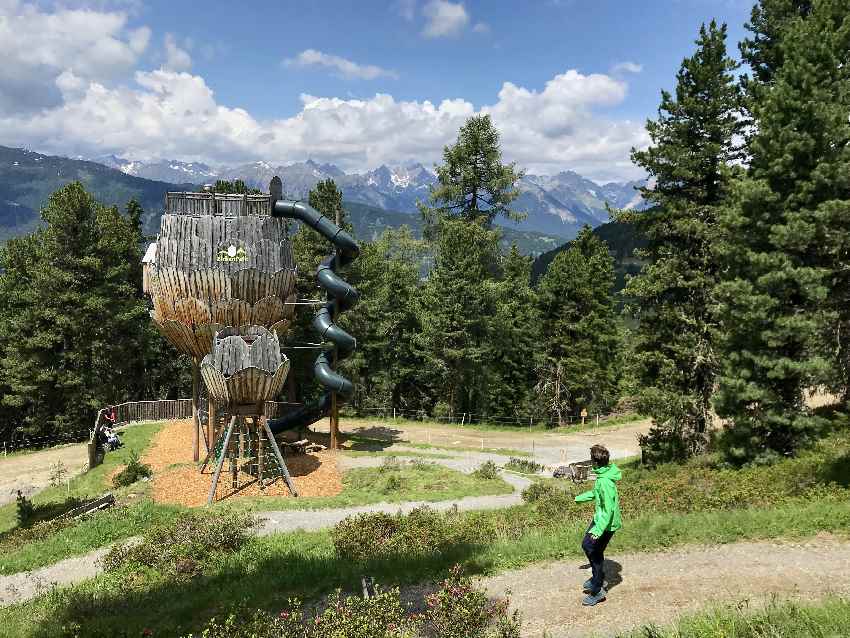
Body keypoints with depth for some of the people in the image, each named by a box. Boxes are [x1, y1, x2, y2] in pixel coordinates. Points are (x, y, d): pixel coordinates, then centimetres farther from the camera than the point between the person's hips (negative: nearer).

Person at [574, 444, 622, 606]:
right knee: (586, 544, 20)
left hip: (607, 522, -10)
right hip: (599, 518, 10)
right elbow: (596, 493, 18)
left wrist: (598, 530, -36)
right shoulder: (602, 475, -1)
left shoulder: (605, 482, -31)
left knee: (594, 552, 2)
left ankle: (598, 591, 17)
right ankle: (598, 577, 37)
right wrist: (579, 498, 28)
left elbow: (608, 509, -31)